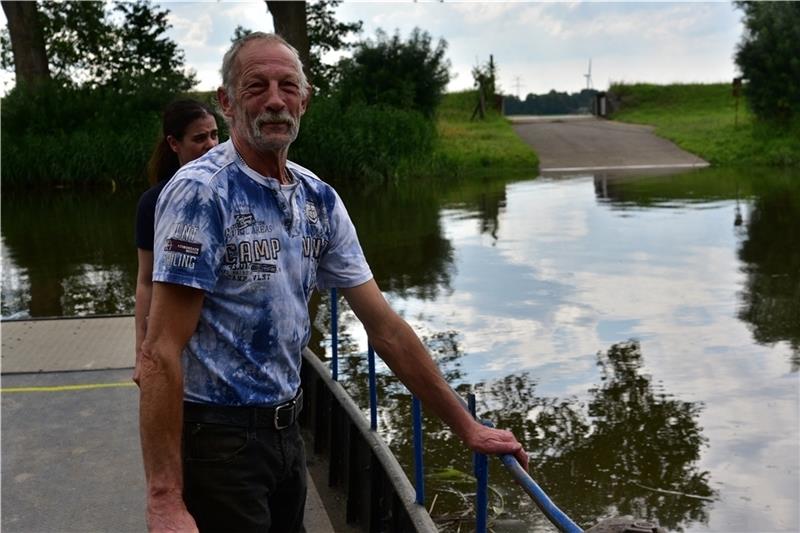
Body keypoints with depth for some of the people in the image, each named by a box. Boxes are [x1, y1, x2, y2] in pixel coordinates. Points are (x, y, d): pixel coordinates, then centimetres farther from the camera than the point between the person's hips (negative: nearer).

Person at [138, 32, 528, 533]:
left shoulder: (319, 200, 3)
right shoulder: (200, 193, -17)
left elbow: (384, 326, 6)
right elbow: (162, 350, -20)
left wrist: (467, 426, 5)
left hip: (286, 429, 7)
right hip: (216, 436, -7)